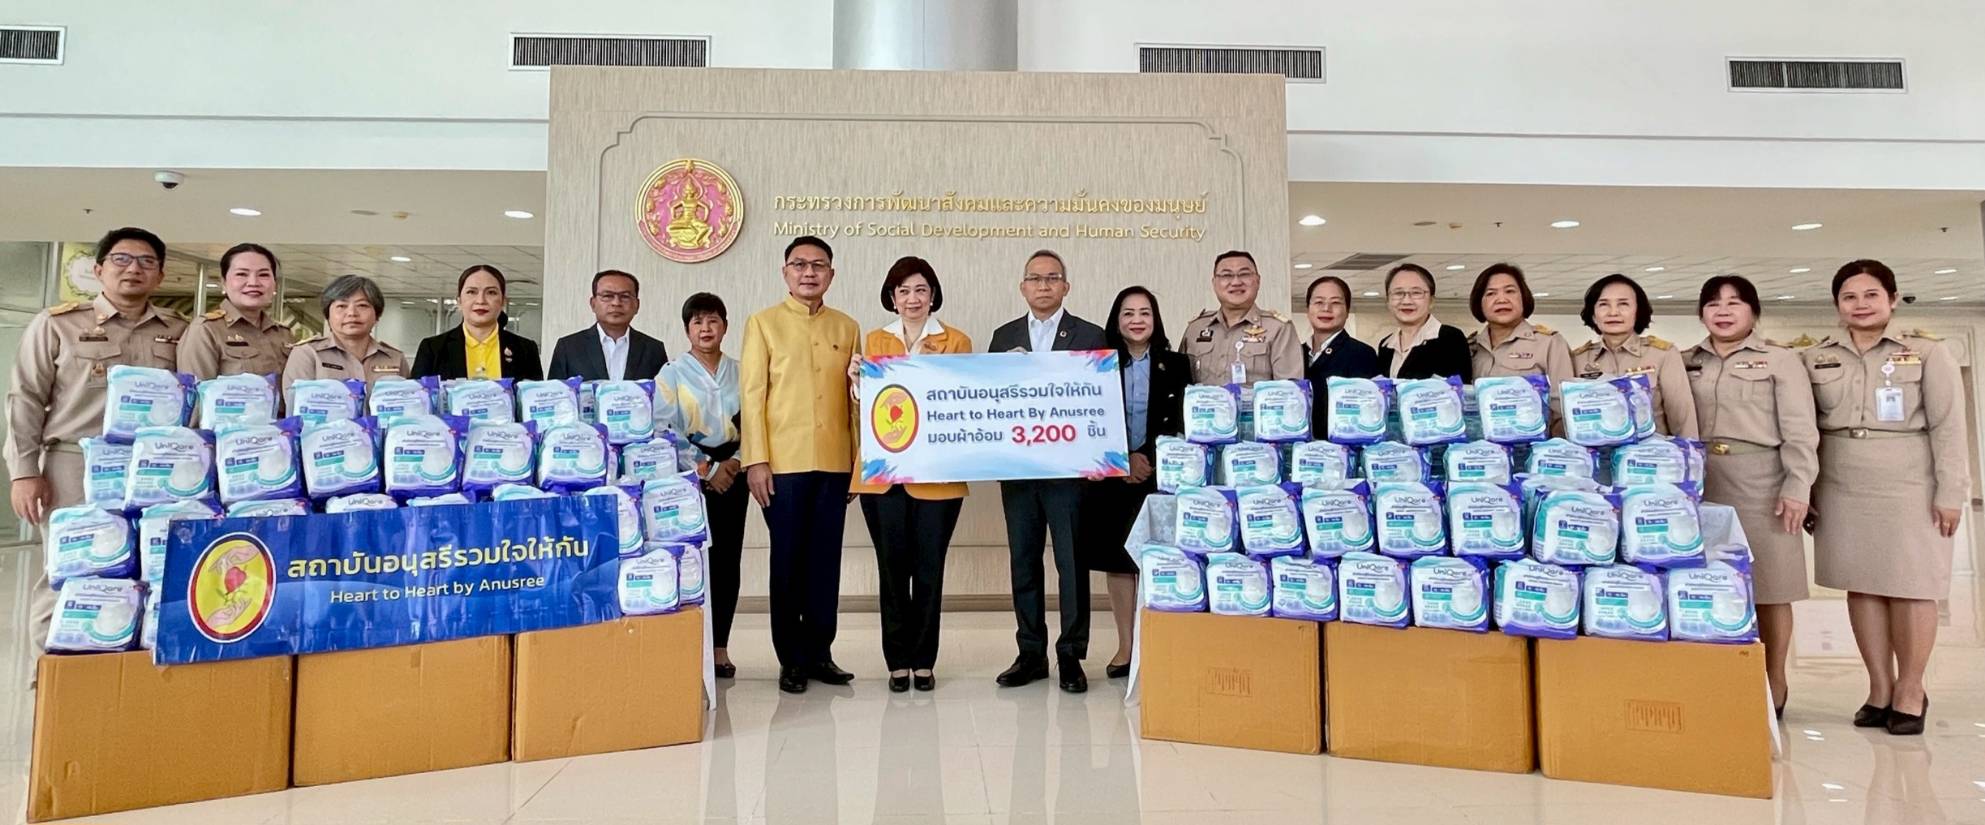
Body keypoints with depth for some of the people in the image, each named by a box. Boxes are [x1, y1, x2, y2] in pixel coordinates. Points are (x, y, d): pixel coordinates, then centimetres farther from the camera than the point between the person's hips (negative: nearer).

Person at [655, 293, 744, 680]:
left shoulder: (742, 372, 9)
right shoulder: (672, 374, 3)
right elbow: (665, 431, -5)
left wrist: (736, 464, -7)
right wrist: (706, 469, -9)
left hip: (732, 474, 2)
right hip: (688, 477, -2)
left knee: (727, 559, 2)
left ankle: (719, 647, 9)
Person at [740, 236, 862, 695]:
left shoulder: (847, 328, 12)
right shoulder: (763, 323, 4)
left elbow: (855, 398, 12)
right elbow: (752, 394, -1)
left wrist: (861, 460, 7)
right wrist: (756, 460, -8)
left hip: (835, 464, 3)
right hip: (783, 463, -2)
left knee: (826, 560, 7)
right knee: (788, 560, 4)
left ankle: (820, 653, 17)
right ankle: (791, 659, 13)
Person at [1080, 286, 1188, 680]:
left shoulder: (1176, 364, 5)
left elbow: (1181, 422, 0)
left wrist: (1149, 459, -10)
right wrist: (1124, 459, -8)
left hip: (1162, 474, -1)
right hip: (1113, 477, 2)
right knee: (1116, 558, 3)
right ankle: (1125, 646, 12)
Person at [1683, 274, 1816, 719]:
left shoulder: (1779, 360, 3)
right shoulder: (1685, 363, 12)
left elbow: (1799, 430, -2)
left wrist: (1797, 487, -8)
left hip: (1761, 483, -2)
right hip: (1701, 483, 3)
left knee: (1768, 586, 3)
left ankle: (1773, 685, 15)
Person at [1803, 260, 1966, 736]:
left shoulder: (1927, 353, 1)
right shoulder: (1816, 360, 8)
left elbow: (1948, 427, -2)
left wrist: (1950, 493, -8)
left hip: (1909, 487, -3)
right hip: (1842, 488, 3)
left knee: (1911, 586, 1)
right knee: (1860, 585, 6)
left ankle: (1910, 691, 13)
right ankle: (1879, 688, 15)